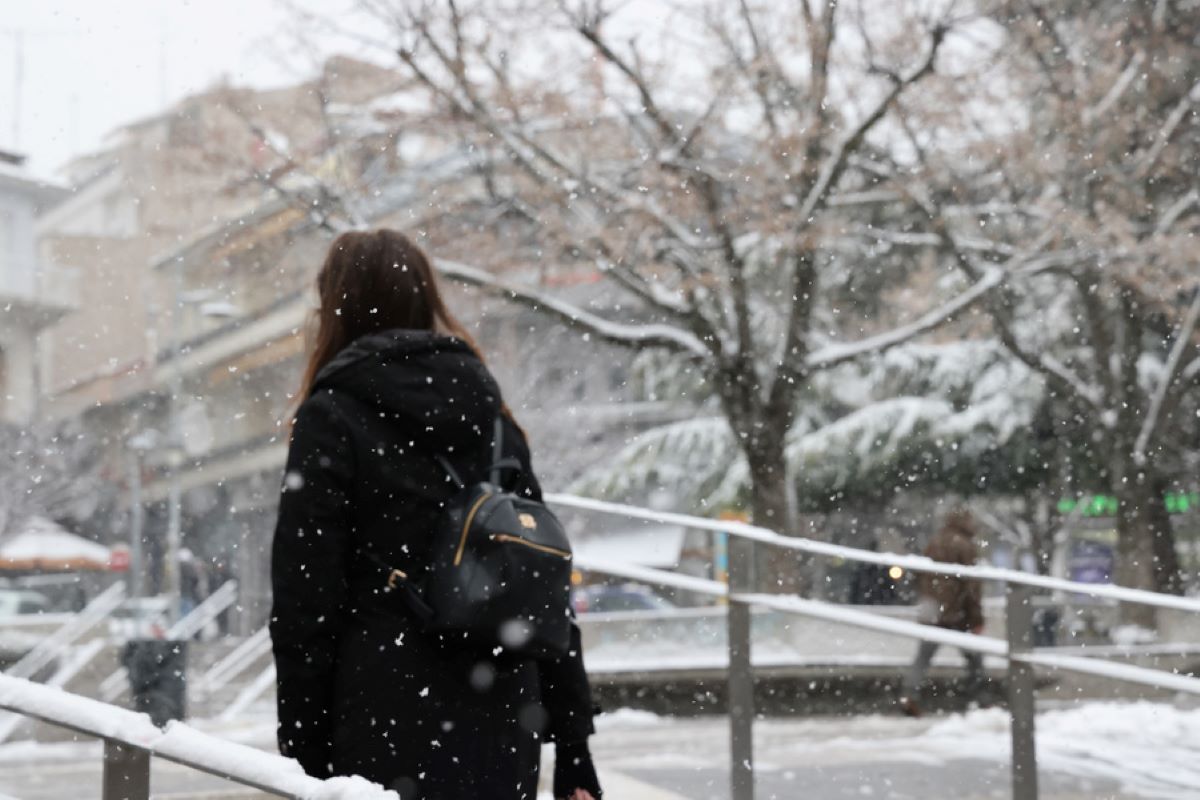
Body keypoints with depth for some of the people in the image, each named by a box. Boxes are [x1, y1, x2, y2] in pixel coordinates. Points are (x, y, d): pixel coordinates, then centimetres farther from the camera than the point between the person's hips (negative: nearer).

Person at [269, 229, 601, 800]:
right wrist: (573, 749, 13)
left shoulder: (332, 417, -2)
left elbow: (304, 602, -7)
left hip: (390, 737, -5)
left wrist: (302, 754, -3)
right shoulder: (492, 415, 12)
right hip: (504, 734, 5)